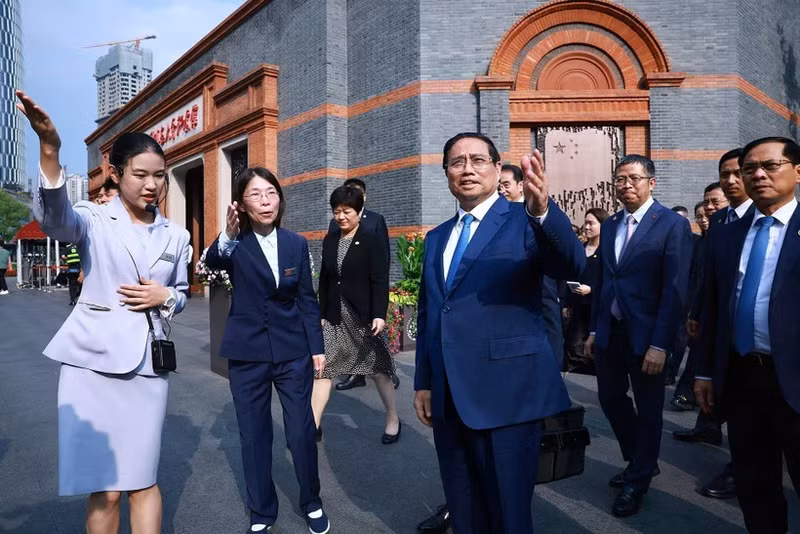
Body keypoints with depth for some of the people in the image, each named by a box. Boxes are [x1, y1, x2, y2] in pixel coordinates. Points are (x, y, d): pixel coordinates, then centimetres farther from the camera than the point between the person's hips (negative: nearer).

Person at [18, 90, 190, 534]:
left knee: (142, 482, 8)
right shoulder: (94, 220, -3)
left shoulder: (176, 236, 9)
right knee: (104, 490, 3)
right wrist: (50, 153, -43)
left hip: (146, 364, 3)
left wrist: (164, 297, -5)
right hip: (94, 360, -2)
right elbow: (53, 218, -26)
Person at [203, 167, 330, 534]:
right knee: (254, 436, 10)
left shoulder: (296, 243, 1)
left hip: (293, 352, 1)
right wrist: (227, 236, -50)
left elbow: (307, 299, 5)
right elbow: (212, 262, -30)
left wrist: (317, 347, 3)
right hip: (247, 354, -1)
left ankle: (311, 503, 31)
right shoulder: (235, 244, -6)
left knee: (302, 433, 8)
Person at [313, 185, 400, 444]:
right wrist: (321, 314, 11)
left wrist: (380, 315, -21)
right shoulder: (329, 241, 9)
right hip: (335, 317, 5)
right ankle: (314, 425, 10)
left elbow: (380, 281, -12)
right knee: (322, 368, 1)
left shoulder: (372, 240, -7)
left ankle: (393, 419, 28)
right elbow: (324, 280, 12)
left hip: (364, 316, -4)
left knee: (377, 369, 9)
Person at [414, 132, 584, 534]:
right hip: (448, 400, 6)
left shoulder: (524, 222, -5)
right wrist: (423, 382, 14)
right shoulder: (436, 238, 13)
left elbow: (571, 265, -24)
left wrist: (543, 212, -42)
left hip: (506, 397, -5)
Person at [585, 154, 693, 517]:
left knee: (648, 408, 9)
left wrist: (660, 344, -18)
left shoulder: (673, 225, -9)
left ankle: (638, 481, 29)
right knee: (610, 398, 15)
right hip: (610, 330, 6)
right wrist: (593, 329, 9)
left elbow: (675, 290, -14)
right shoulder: (609, 226, 10)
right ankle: (639, 461, 39)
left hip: (646, 334, -5)